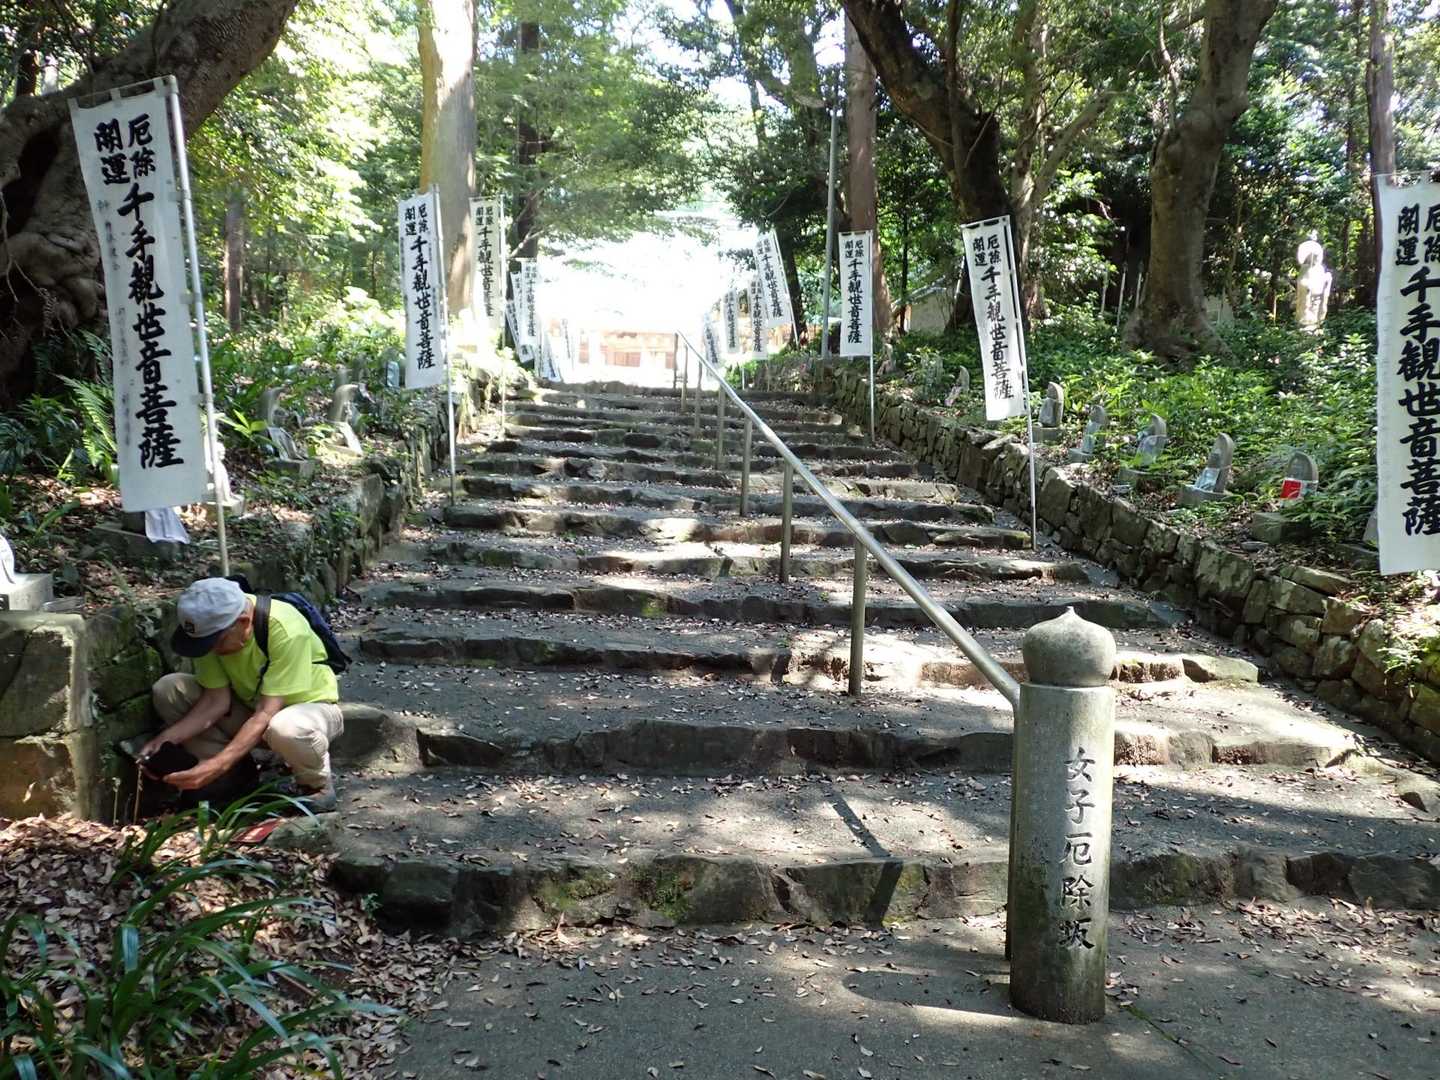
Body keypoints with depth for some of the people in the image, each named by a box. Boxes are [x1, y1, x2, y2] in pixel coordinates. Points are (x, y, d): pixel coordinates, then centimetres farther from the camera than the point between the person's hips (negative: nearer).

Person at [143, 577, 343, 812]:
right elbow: (217, 700, -13)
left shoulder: (287, 630, -33)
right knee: (168, 691, -14)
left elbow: (267, 713, -34)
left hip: (311, 705, -6)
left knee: (285, 730, -42)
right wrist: (165, 739, -26)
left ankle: (317, 785, -8)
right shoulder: (212, 626, -17)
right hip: (250, 704, 6)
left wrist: (218, 764, -42)